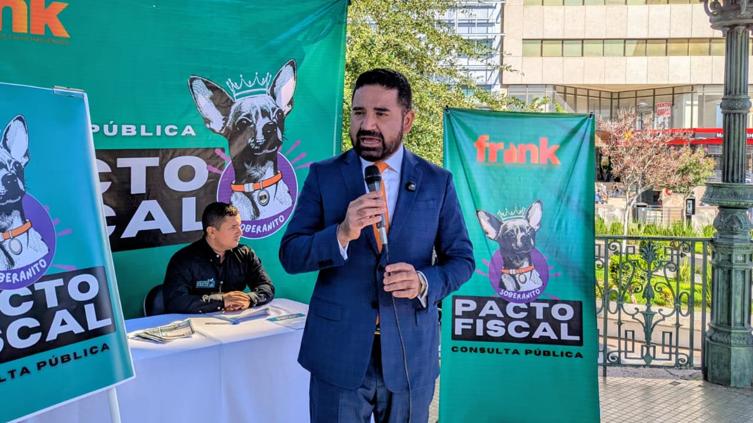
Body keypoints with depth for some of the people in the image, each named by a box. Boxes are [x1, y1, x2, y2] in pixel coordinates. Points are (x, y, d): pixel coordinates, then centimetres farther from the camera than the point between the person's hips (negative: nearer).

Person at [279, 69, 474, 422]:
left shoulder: (437, 182, 1)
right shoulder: (323, 176, -1)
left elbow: (461, 258, 4)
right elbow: (290, 255, -4)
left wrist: (425, 282, -17)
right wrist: (342, 233, -23)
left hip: (411, 352, 1)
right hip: (338, 350, 0)